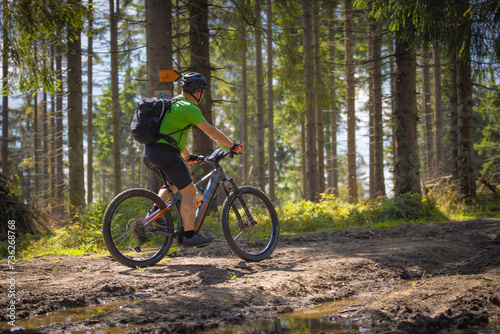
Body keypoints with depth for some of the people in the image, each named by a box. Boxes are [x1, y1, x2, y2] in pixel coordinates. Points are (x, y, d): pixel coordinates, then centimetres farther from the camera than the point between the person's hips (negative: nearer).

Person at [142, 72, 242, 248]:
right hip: (165, 152, -9)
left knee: (173, 184, 30)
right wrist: (233, 145, 0)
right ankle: (189, 236, -3)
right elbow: (211, 131, -10)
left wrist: (187, 156, 39)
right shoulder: (189, 107, -6)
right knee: (189, 191, -2)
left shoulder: (173, 104, 23)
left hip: (149, 153, 10)